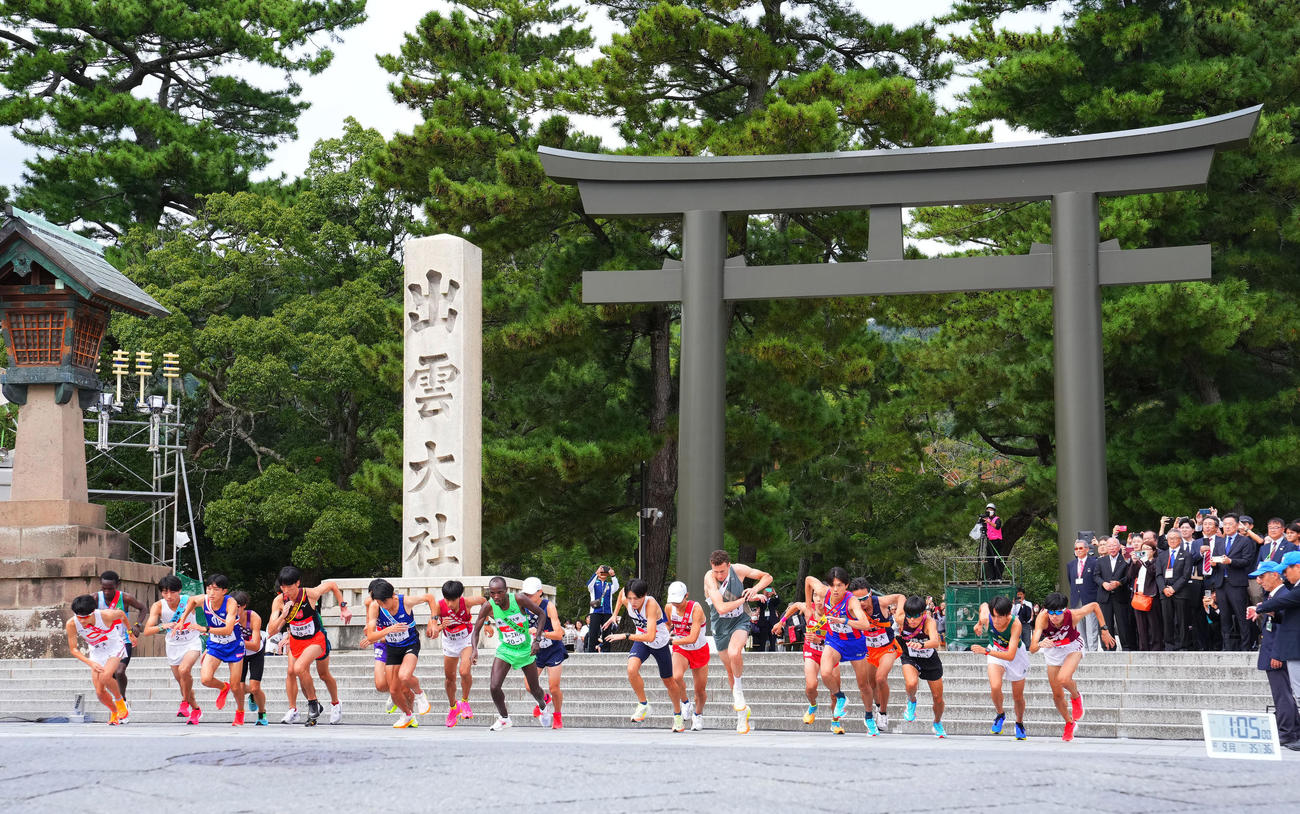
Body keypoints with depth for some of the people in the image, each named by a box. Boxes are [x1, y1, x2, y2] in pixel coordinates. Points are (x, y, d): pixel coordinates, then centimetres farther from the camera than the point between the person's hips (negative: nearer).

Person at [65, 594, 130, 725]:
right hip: (96, 653, 3)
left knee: (105, 677, -30)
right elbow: (73, 649, -13)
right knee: (99, 692, -4)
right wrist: (90, 663, -27)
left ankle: (120, 702, -2)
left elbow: (121, 614, -8)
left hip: (114, 647, -3)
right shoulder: (71, 624, -24)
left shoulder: (106, 616, -32)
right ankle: (114, 712, 26)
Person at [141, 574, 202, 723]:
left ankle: (185, 702, -7)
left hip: (192, 642, -3)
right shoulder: (158, 606, -16)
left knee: (184, 670, -30)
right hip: (173, 645, 3)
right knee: (181, 681, 11)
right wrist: (162, 626, -42)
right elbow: (147, 631, -23)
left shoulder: (188, 601, -20)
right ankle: (196, 710, 37)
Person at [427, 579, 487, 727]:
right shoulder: (439, 607, -29)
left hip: (467, 639, -2)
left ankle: (465, 701, 4)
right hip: (449, 642, 2)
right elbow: (428, 633, -26)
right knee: (449, 677, 14)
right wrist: (439, 627, -45)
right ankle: (453, 707, 41)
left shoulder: (467, 602, -30)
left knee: (464, 671, -24)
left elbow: (483, 601, -6)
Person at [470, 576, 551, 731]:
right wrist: (474, 649, -28)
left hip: (525, 648, -1)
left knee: (534, 689, 10)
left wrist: (536, 640, -17)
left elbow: (541, 614, -11)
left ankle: (543, 707, 46)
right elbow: (476, 631, -9)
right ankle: (504, 719, 10)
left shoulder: (518, 599, -24)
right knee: (494, 687, -16)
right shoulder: (488, 607, -19)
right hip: (505, 649, 1)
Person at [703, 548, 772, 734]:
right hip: (720, 626, 1)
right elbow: (721, 608, -31)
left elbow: (767, 577, 3)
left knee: (734, 653, -30)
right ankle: (741, 713, 26)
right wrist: (747, 599, -22)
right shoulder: (709, 577, -21)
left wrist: (754, 589, -16)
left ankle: (738, 689, -3)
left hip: (739, 621, 0)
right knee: (730, 670, 9)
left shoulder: (738, 570, -13)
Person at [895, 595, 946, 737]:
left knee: (938, 698, 9)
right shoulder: (900, 619, -25)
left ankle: (937, 724, 42)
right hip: (910, 659, 1)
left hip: (931, 661, -1)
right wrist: (898, 608, 17)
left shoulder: (929, 621, -33)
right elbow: (901, 600, -4)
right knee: (911, 683, -32)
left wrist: (922, 645, -70)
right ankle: (912, 701, 4)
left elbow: (936, 642, -52)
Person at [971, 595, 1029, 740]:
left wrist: (986, 651, -51)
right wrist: (979, 624, 13)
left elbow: (1010, 656, -43)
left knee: (1018, 697, 10)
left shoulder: (1015, 624, -38)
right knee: (995, 687, -25)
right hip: (995, 652, 1)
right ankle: (1000, 714, 4)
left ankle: (1019, 723, 39)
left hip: (1015, 655, -1)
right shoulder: (986, 618, -29)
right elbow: (984, 605, -2)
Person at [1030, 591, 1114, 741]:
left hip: (1072, 648, -2)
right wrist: (1040, 644, -65)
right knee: (1057, 695, 8)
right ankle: (1069, 723, 37)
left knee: (1063, 679, -31)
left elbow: (1094, 606, -12)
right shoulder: (1042, 619, -35)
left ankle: (1076, 697, 4)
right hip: (1053, 650, 2)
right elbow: (1032, 649, -43)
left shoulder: (1073, 616, -34)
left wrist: (1104, 630, -10)